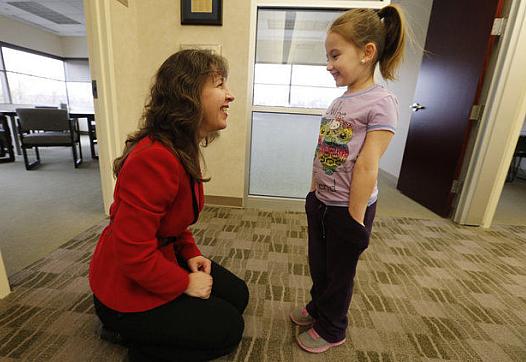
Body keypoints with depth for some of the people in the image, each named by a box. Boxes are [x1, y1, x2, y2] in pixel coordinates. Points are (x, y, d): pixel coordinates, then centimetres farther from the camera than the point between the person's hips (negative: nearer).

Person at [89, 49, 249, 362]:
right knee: (228, 328, -1)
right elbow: (133, 252, -29)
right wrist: (185, 284, -16)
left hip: (163, 256, 9)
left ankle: (145, 329, 21)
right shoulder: (154, 158, -33)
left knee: (237, 294, 12)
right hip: (128, 289, -8)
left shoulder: (185, 148, -1)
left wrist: (191, 253, -1)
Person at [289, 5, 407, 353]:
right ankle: (318, 307, 51)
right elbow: (322, 154, 9)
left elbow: (366, 166, -20)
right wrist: (314, 193, 11)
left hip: (348, 209, -7)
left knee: (339, 272, 15)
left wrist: (354, 217, -19)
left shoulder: (381, 102, -16)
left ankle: (332, 329, 41)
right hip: (322, 203, 7)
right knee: (318, 263, 24)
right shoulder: (337, 102, 7)